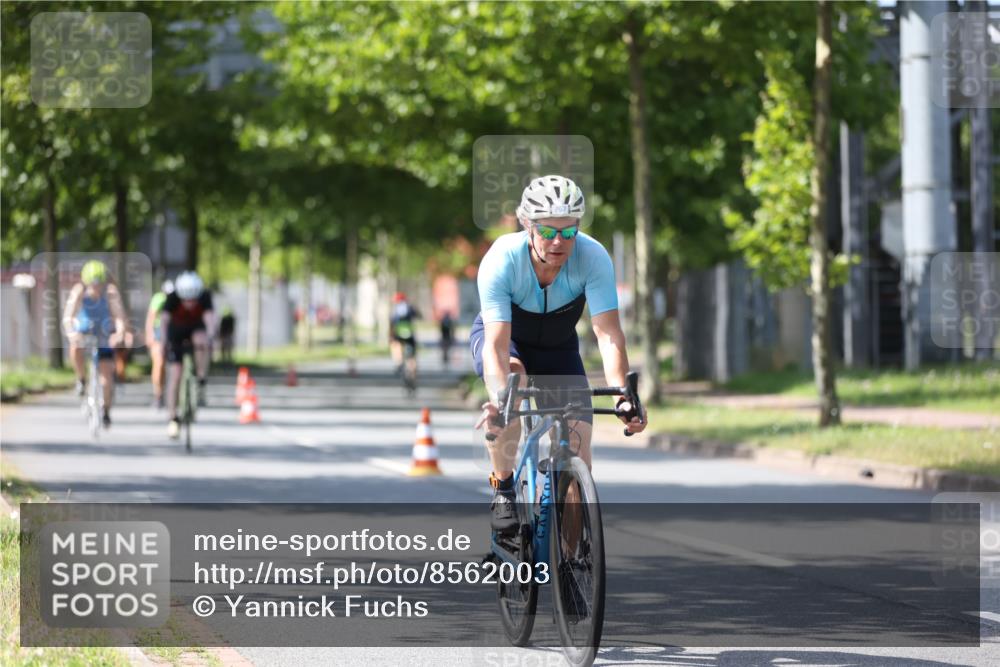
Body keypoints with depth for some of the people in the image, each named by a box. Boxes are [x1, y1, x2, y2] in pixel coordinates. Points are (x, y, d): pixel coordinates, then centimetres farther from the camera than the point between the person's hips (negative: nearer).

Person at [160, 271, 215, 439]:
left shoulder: (205, 296, -29)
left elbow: (209, 316, -42)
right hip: (176, 332, 0)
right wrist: (164, 338, -58)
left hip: (196, 328, 1)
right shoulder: (173, 297, -30)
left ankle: (201, 385, -21)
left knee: (201, 341, -36)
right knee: (174, 375, -9)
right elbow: (164, 318, -41)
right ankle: (173, 419, -1)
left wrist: (209, 335, -61)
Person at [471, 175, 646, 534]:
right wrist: (499, 399, -58)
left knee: (578, 439, -14)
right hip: (501, 334, -2)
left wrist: (622, 394, -52)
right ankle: (502, 490, -21)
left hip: (558, 346, 2)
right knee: (513, 375, -37)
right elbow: (496, 344, -40)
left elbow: (608, 333, -36)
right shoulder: (501, 259, -35)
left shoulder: (593, 257, -31)